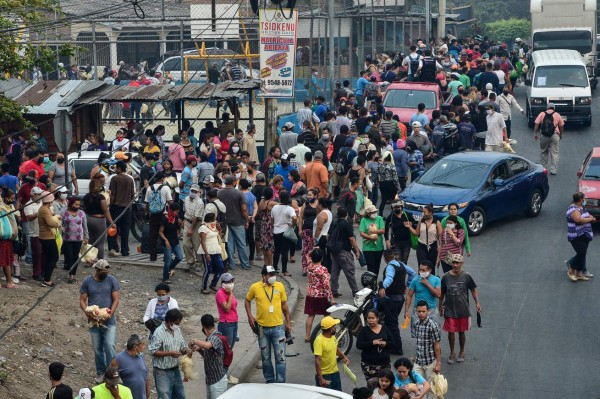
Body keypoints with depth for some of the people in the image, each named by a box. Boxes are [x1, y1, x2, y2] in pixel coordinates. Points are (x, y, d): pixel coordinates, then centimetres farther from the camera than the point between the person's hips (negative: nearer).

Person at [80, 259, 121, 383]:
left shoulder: (112, 280, -2)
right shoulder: (87, 282, 1)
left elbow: (116, 299, -4)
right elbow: (82, 300, 2)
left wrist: (110, 313, -19)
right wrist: (87, 312, -17)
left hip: (109, 321, -2)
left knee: (110, 346, -12)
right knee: (97, 348, 9)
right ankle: (100, 372, 23)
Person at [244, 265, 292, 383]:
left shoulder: (280, 286, -2)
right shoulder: (255, 287, -5)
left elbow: (284, 305, 7)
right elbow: (247, 301, 11)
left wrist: (288, 322, 8)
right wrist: (250, 316, 1)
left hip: (278, 327, 0)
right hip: (263, 328, 0)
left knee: (280, 357, -2)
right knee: (265, 358, 11)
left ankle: (280, 382, 6)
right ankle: (269, 381, 26)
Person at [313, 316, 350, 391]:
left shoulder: (333, 336, 1)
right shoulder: (319, 341, -25)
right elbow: (317, 361, -26)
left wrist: (343, 357, 4)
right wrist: (320, 378, -29)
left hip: (335, 372, 8)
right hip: (324, 375, -8)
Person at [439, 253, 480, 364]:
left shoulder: (466, 276, -6)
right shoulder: (446, 277, -3)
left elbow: (473, 290, 4)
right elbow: (441, 294, 7)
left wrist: (477, 303, -5)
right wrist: (440, 307, 11)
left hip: (463, 310, 0)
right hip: (449, 310, 1)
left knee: (461, 332, 10)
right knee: (450, 332, 2)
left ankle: (462, 352, 30)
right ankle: (452, 353, 21)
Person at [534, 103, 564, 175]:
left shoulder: (542, 114, 7)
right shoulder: (557, 115, 8)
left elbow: (537, 124, -2)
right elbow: (561, 126, 9)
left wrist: (535, 133, 1)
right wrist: (561, 135, 21)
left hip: (544, 136, 1)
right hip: (555, 135, -1)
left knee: (543, 151, 16)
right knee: (554, 153, 1)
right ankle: (553, 170, -4)